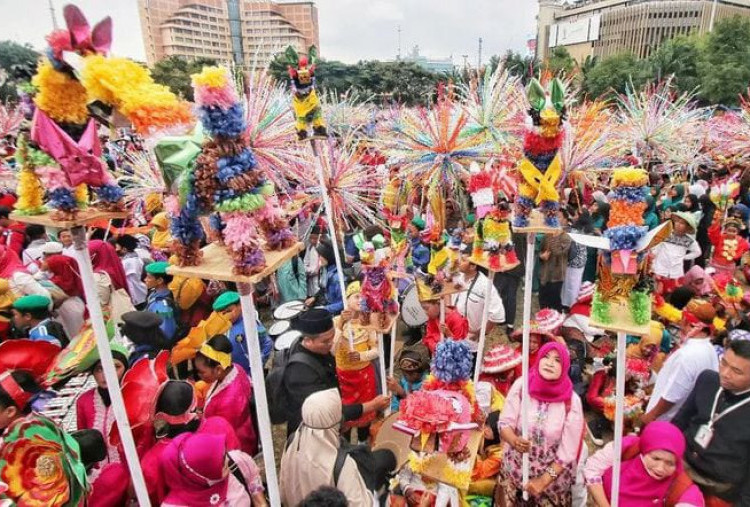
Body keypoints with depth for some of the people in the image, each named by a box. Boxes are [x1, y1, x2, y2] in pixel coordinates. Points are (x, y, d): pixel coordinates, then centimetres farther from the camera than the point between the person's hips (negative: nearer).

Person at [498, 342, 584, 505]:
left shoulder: (571, 401, -15)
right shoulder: (521, 385, -13)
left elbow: (568, 452, -11)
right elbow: (504, 423, -8)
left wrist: (543, 481, -14)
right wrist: (514, 440, -28)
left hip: (554, 471, -1)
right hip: (517, 465, 1)